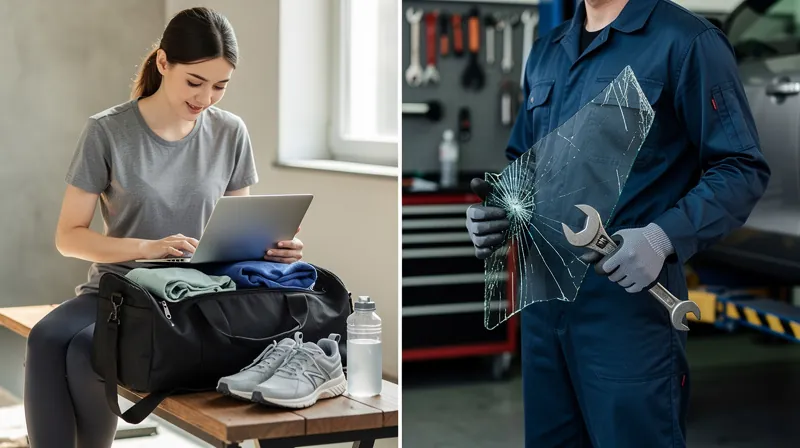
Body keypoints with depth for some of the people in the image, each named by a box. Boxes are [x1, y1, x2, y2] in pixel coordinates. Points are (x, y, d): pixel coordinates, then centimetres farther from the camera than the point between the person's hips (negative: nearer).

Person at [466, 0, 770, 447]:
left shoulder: (687, 42, -8)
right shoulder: (546, 51, 14)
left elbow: (743, 170, -11)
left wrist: (662, 238, -24)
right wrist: (497, 207, 1)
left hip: (629, 297, -7)